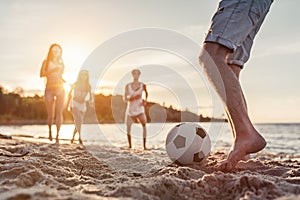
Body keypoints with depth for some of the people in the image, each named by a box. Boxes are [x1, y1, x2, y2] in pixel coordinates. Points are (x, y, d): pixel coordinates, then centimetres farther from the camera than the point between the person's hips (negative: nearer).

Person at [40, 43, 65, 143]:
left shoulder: (61, 64, 18)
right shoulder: (46, 62, 8)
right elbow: (41, 74, -5)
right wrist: (52, 70, -17)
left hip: (60, 89, 2)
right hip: (49, 89, -2)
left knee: (59, 113, -11)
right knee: (50, 115, 0)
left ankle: (57, 134, -10)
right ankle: (50, 130, 27)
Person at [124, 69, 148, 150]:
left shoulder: (142, 85, 0)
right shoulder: (128, 86, 0)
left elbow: (146, 93, 21)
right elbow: (125, 98, -2)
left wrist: (145, 101, 6)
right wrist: (131, 97, -20)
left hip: (139, 108, -1)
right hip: (130, 109, 1)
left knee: (144, 125, -19)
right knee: (128, 127, 0)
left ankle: (144, 145, -14)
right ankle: (130, 145, 16)